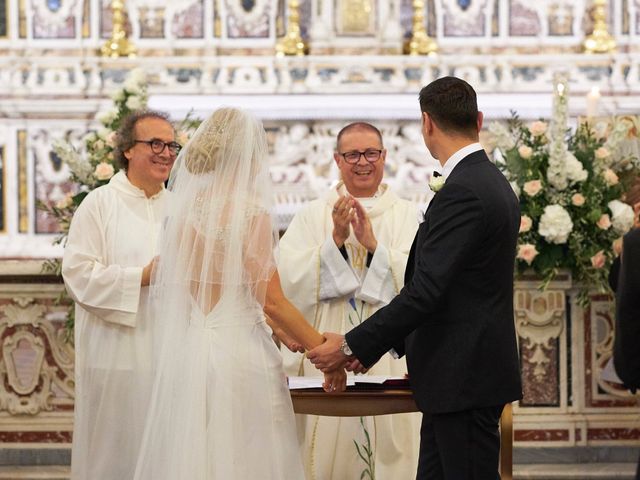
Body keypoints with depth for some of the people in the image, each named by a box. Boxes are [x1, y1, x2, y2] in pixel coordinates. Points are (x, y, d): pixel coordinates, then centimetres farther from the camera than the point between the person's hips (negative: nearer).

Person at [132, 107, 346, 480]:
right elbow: (272, 301, -14)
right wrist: (326, 356, -6)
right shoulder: (250, 212, -10)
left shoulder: (183, 207, 7)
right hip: (239, 352, -6)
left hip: (184, 354, 6)